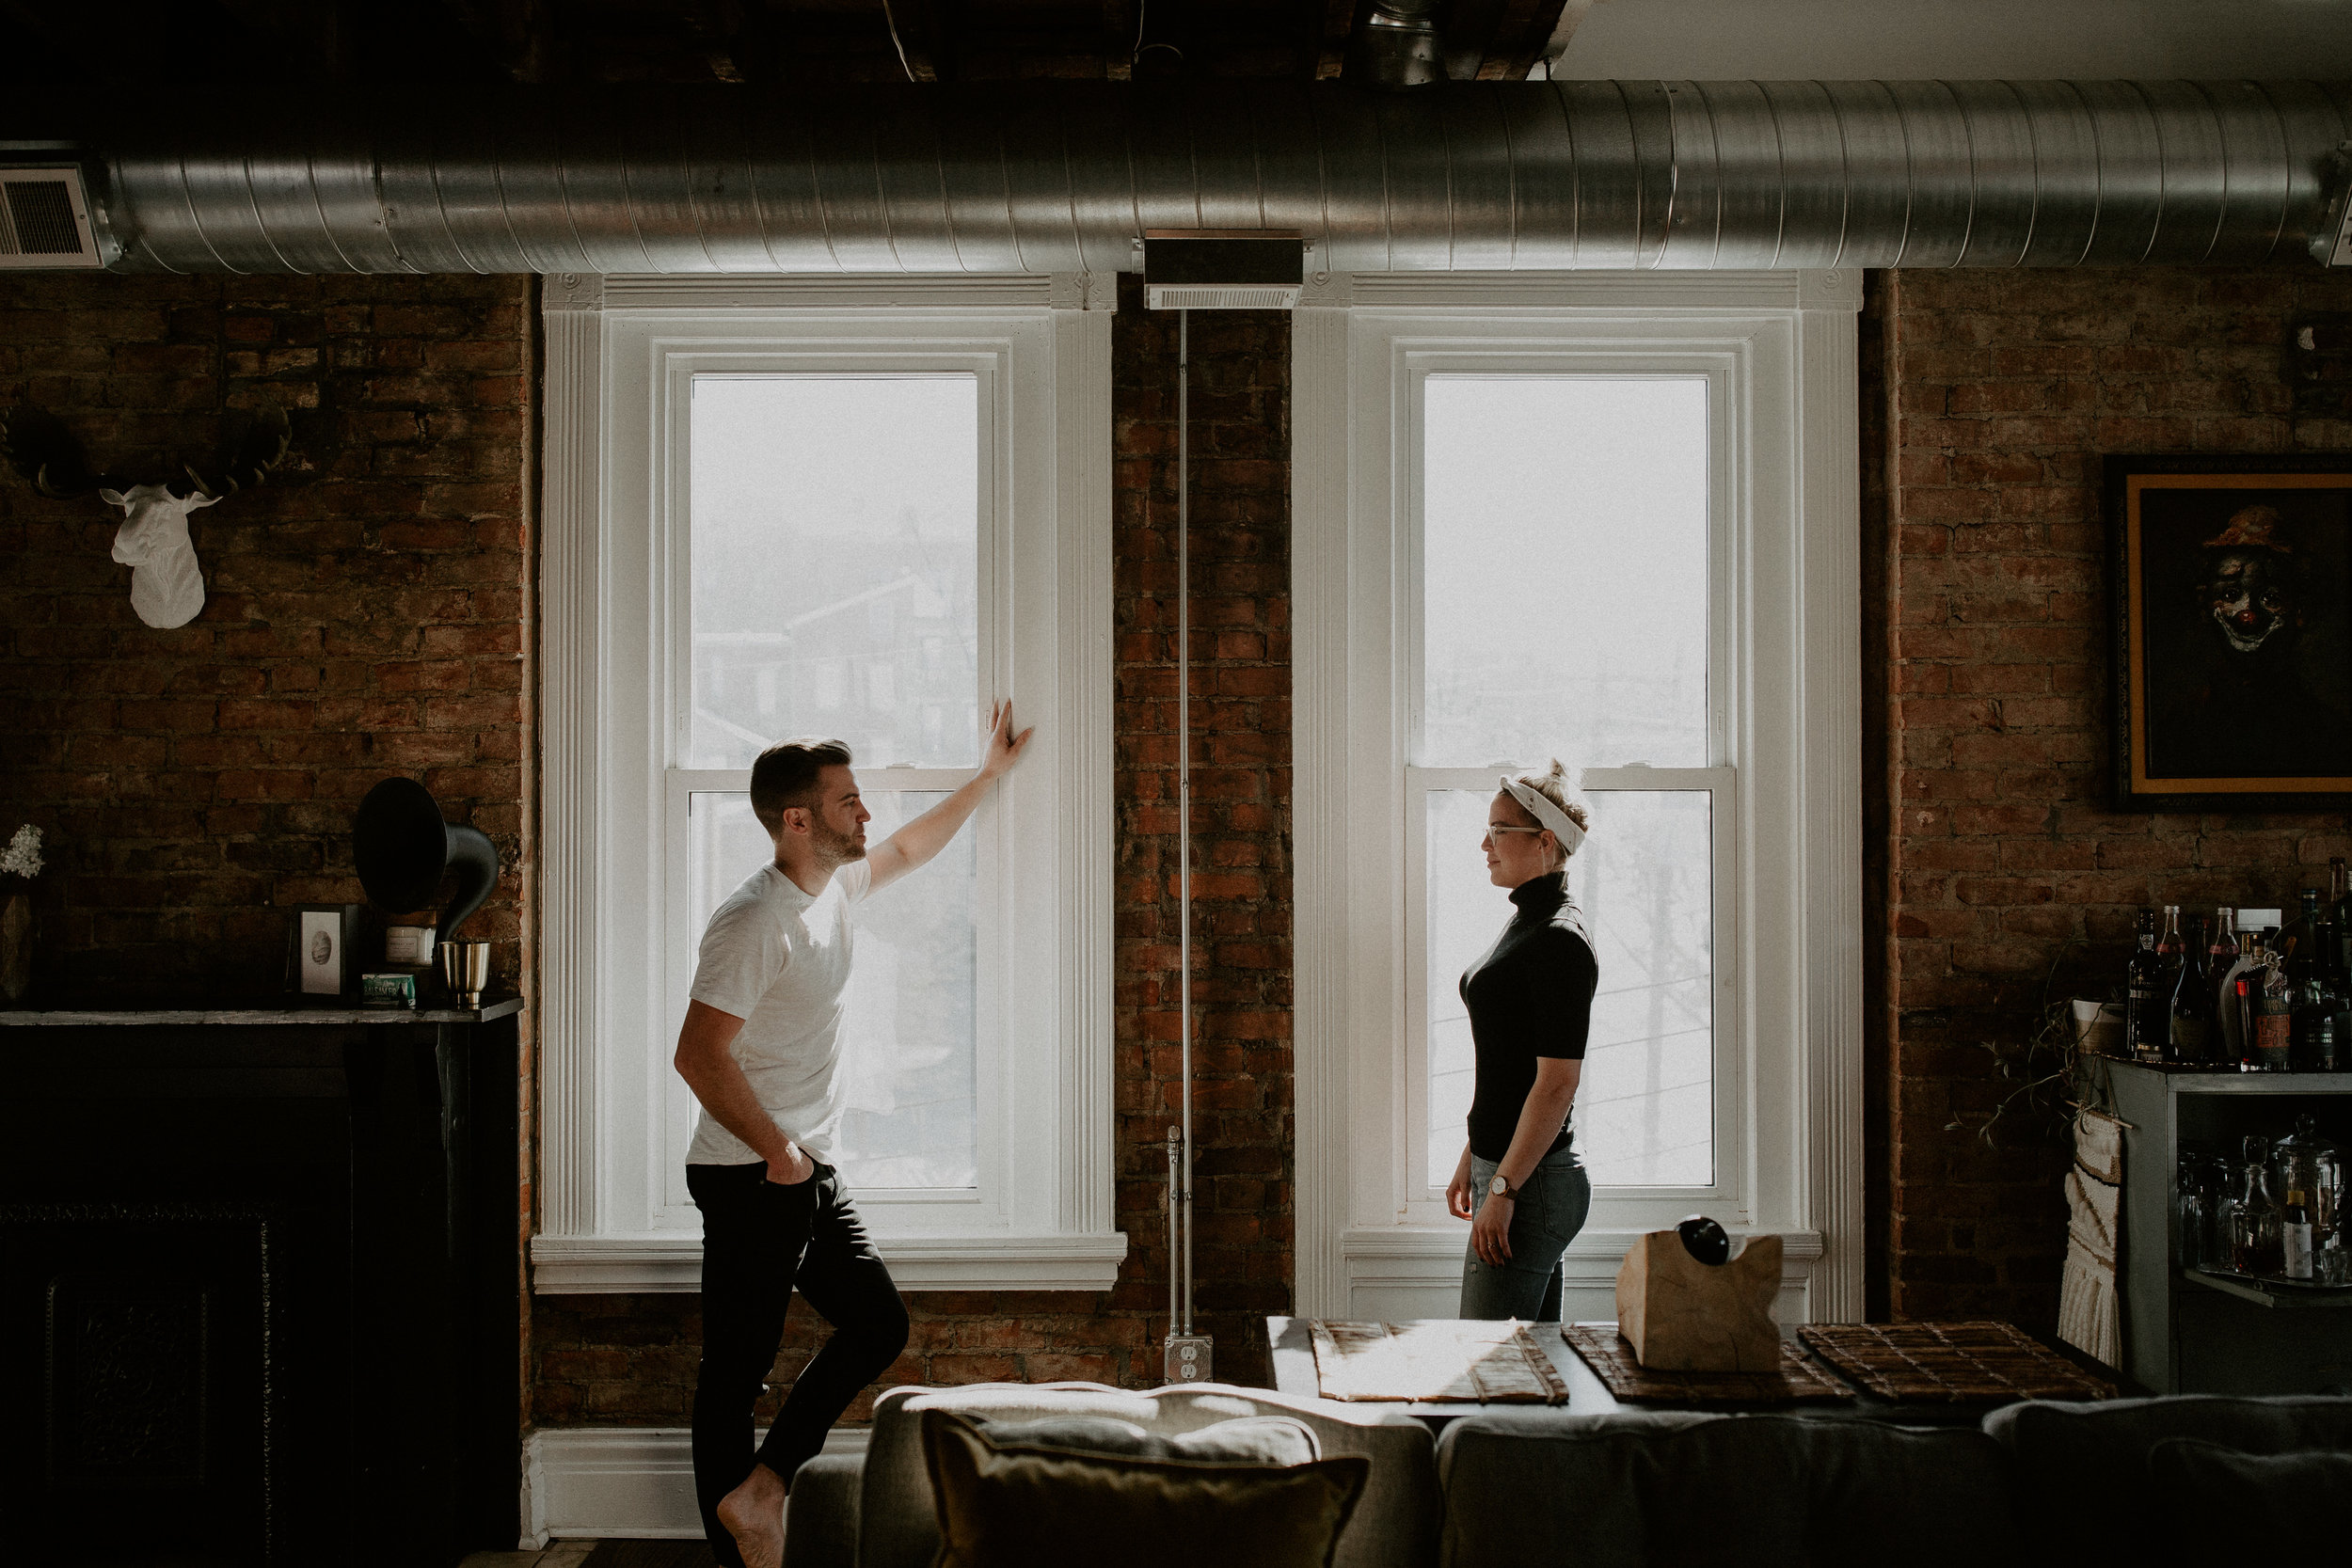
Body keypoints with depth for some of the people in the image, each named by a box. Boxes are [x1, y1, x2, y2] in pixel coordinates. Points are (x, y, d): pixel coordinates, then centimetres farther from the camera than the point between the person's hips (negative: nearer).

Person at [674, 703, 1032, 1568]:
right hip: (751, 1180, -9)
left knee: (879, 1323, 10)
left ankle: (759, 1488, 13)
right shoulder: (752, 921, -20)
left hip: (808, 1174, 9)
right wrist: (777, 1151, -18)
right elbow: (699, 1055, -25)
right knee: (735, 1373, 0)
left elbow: (909, 848, 30)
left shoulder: (837, 885, 9)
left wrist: (989, 774, 35)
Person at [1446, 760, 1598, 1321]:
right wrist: (1471, 1159, 22)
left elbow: (1557, 1084, -21)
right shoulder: (1526, 925, 15)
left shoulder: (1560, 941, -16)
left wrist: (1502, 1189, -21)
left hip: (1532, 1181, -10)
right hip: (1505, 1167, 10)